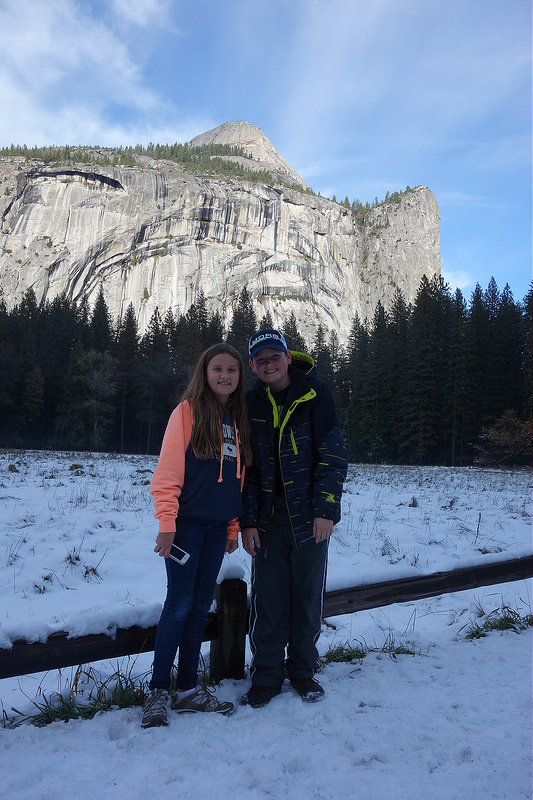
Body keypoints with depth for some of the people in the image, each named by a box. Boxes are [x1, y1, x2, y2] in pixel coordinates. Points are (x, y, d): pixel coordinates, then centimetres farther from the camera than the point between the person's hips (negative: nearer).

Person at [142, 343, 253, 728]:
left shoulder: (239, 418, 12)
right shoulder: (189, 411, -5)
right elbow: (168, 470, -11)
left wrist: (234, 527, 13)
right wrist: (166, 522, -17)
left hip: (218, 526, 5)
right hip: (188, 522, -5)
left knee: (201, 604, 11)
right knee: (179, 603, -2)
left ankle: (187, 689, 23)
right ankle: (158, 691, 13)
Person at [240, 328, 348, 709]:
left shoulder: (315, 395, -6)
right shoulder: (251, 403, 2)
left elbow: (333, 455, -7)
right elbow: (246, 466, 3)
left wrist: (326, 511, -13)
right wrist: (248, 521, -2)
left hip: (310, 515, -1)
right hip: (269, 516, 2)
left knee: (308, 596, 9)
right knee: (267, 599, 4)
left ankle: (303, 670, 28)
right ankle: (267, 675, 21)